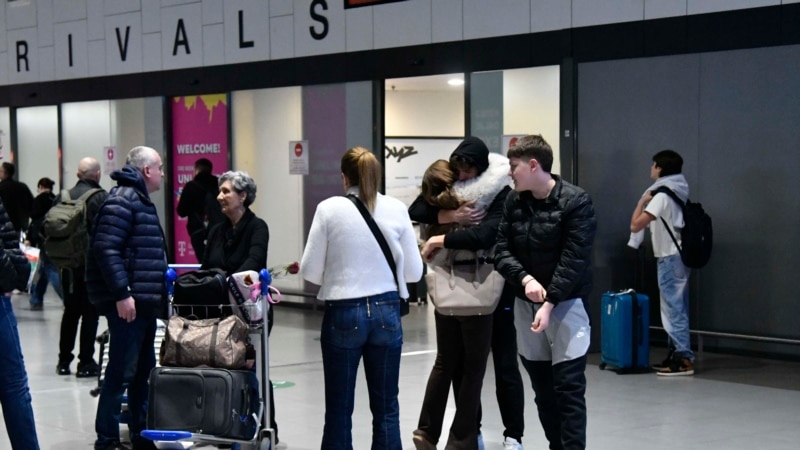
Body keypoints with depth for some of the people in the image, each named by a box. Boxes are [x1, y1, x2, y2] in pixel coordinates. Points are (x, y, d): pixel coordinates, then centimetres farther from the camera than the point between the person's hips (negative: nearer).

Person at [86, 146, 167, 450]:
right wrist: (122, 293, -25)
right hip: (127, 303, -10)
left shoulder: (139, 200, 20)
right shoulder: (121, 200, -12)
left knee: (143, 370, 15)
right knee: (121, 371, -7)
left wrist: (157, 292, 25)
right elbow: (106, 249, -21)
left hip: (144, 301, 10)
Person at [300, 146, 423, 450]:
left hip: (343, 314, -2)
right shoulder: (396, 209, 0)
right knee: (386, 408, 8)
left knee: (339, 409, 7)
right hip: (386, 312, 2)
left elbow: (311, 271, -4)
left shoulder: (329, 209, -5)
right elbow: (413, 271, 2)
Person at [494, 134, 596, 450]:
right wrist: (525, 279, -16)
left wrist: (549, 303, -20)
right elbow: (502, 251, 2)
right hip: (525, 304, 6)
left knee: (568, 389, -5)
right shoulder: (514, 201, 5)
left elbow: (574, 260, -16)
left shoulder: (576, 201, -11)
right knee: (543, 389, 10)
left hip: (566, 303, -5)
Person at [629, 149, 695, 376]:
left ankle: (684, 359, -9)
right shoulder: (677, 192, 13)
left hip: (670, 257, -10)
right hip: (678, 255, 10)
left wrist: (642, 201, -7)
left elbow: (635, 225, -20)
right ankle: (678, 354, 16)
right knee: (677, 307, 12)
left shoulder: (662, 194, -15)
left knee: (673, 307, -8)